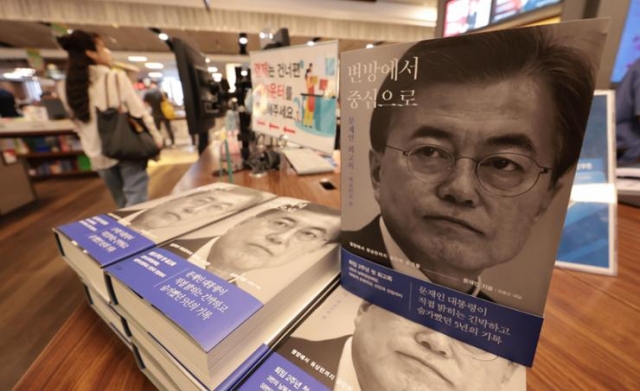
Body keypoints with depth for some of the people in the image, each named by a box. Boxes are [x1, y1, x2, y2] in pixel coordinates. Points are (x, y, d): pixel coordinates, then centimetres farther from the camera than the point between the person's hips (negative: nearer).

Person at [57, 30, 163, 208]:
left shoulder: (68, 89, 7)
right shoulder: (115, 77, -8)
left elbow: (79, 127, 11)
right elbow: (139, 113, -9)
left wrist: (93, 151, 21)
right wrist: (156, 140, 0)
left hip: (100, 157, 6)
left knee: (124, 205, 18)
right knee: (136, 205, -4)